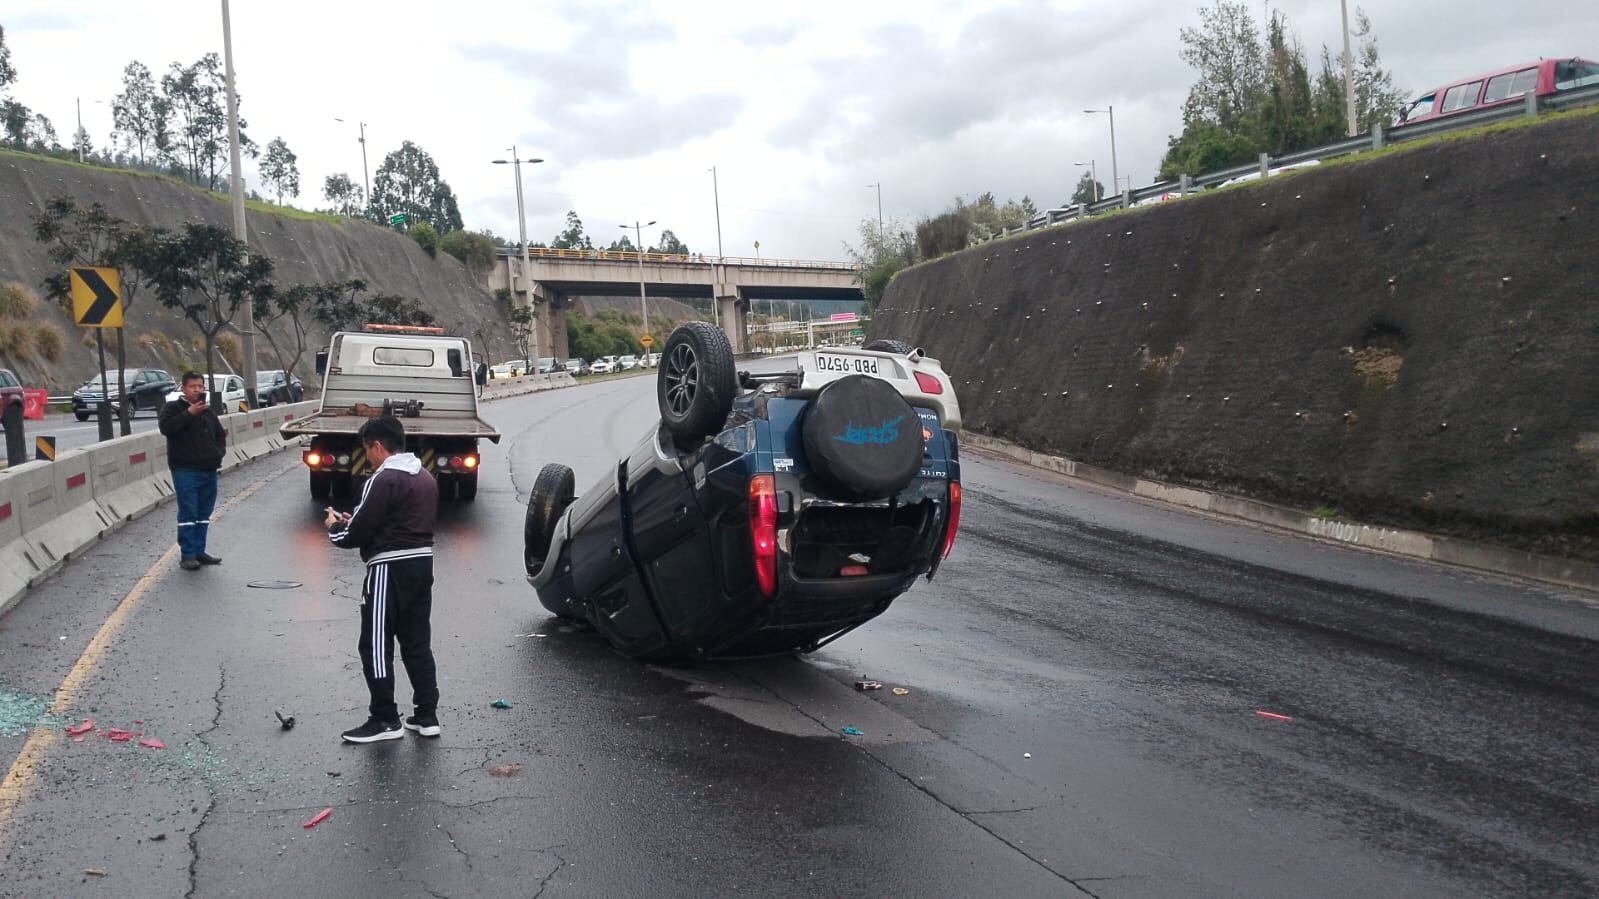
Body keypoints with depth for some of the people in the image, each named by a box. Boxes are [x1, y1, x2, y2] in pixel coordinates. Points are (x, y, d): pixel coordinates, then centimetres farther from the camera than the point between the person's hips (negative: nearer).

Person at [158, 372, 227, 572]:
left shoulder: (208, 411, 18)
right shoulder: (173, 408, -1)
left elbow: (220, 434, 26)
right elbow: (166, 427, -19)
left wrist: (218, 453, 9)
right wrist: (189, 413, -23)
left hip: (209, 470, 6)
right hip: (185, 470, -6)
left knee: (204, 514, 9)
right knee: (188, 513, -8)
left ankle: (199, 551, 17)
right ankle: (187, 555, -5)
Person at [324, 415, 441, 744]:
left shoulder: (383, 480, -16)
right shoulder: (426, 477, 12)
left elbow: (357, 533, -14)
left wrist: (334, 527, 7)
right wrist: (353, 522, 17)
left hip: (390, 569, -9)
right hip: (421, 563, 9)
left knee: (376, 646, 3)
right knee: (418, 643, 14)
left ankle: (385, 720, 8)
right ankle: (427, 716, 17)